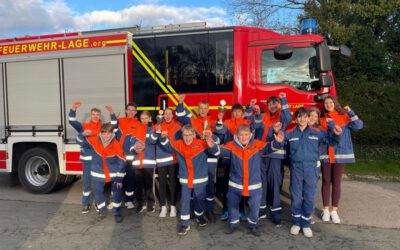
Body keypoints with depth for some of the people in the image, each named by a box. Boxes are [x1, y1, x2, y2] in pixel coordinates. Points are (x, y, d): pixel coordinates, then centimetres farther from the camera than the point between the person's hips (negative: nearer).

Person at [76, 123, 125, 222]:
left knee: (117, 192, 0)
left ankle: (116, 212, 20)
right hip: (98, 173, 2)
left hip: (114, 173, -2)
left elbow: (121, 162, -13)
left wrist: (119, 178, -11)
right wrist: (83, 134, -31)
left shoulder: (116, 145, -18)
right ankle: (102, 210, 39)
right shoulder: (94, 141, -13)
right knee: (98, 192, 13)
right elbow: (81, 141, -5)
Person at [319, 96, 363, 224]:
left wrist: (350, 112, -15)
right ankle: (326, 210, 16)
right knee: (326, 181, 7)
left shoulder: (344, 117, 1)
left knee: (336, 182, 5)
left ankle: (334, 210, 15)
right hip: (325, 154, 2)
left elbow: (358, 126, -13)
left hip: (340, 154, -1)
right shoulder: (322, 119, 7)